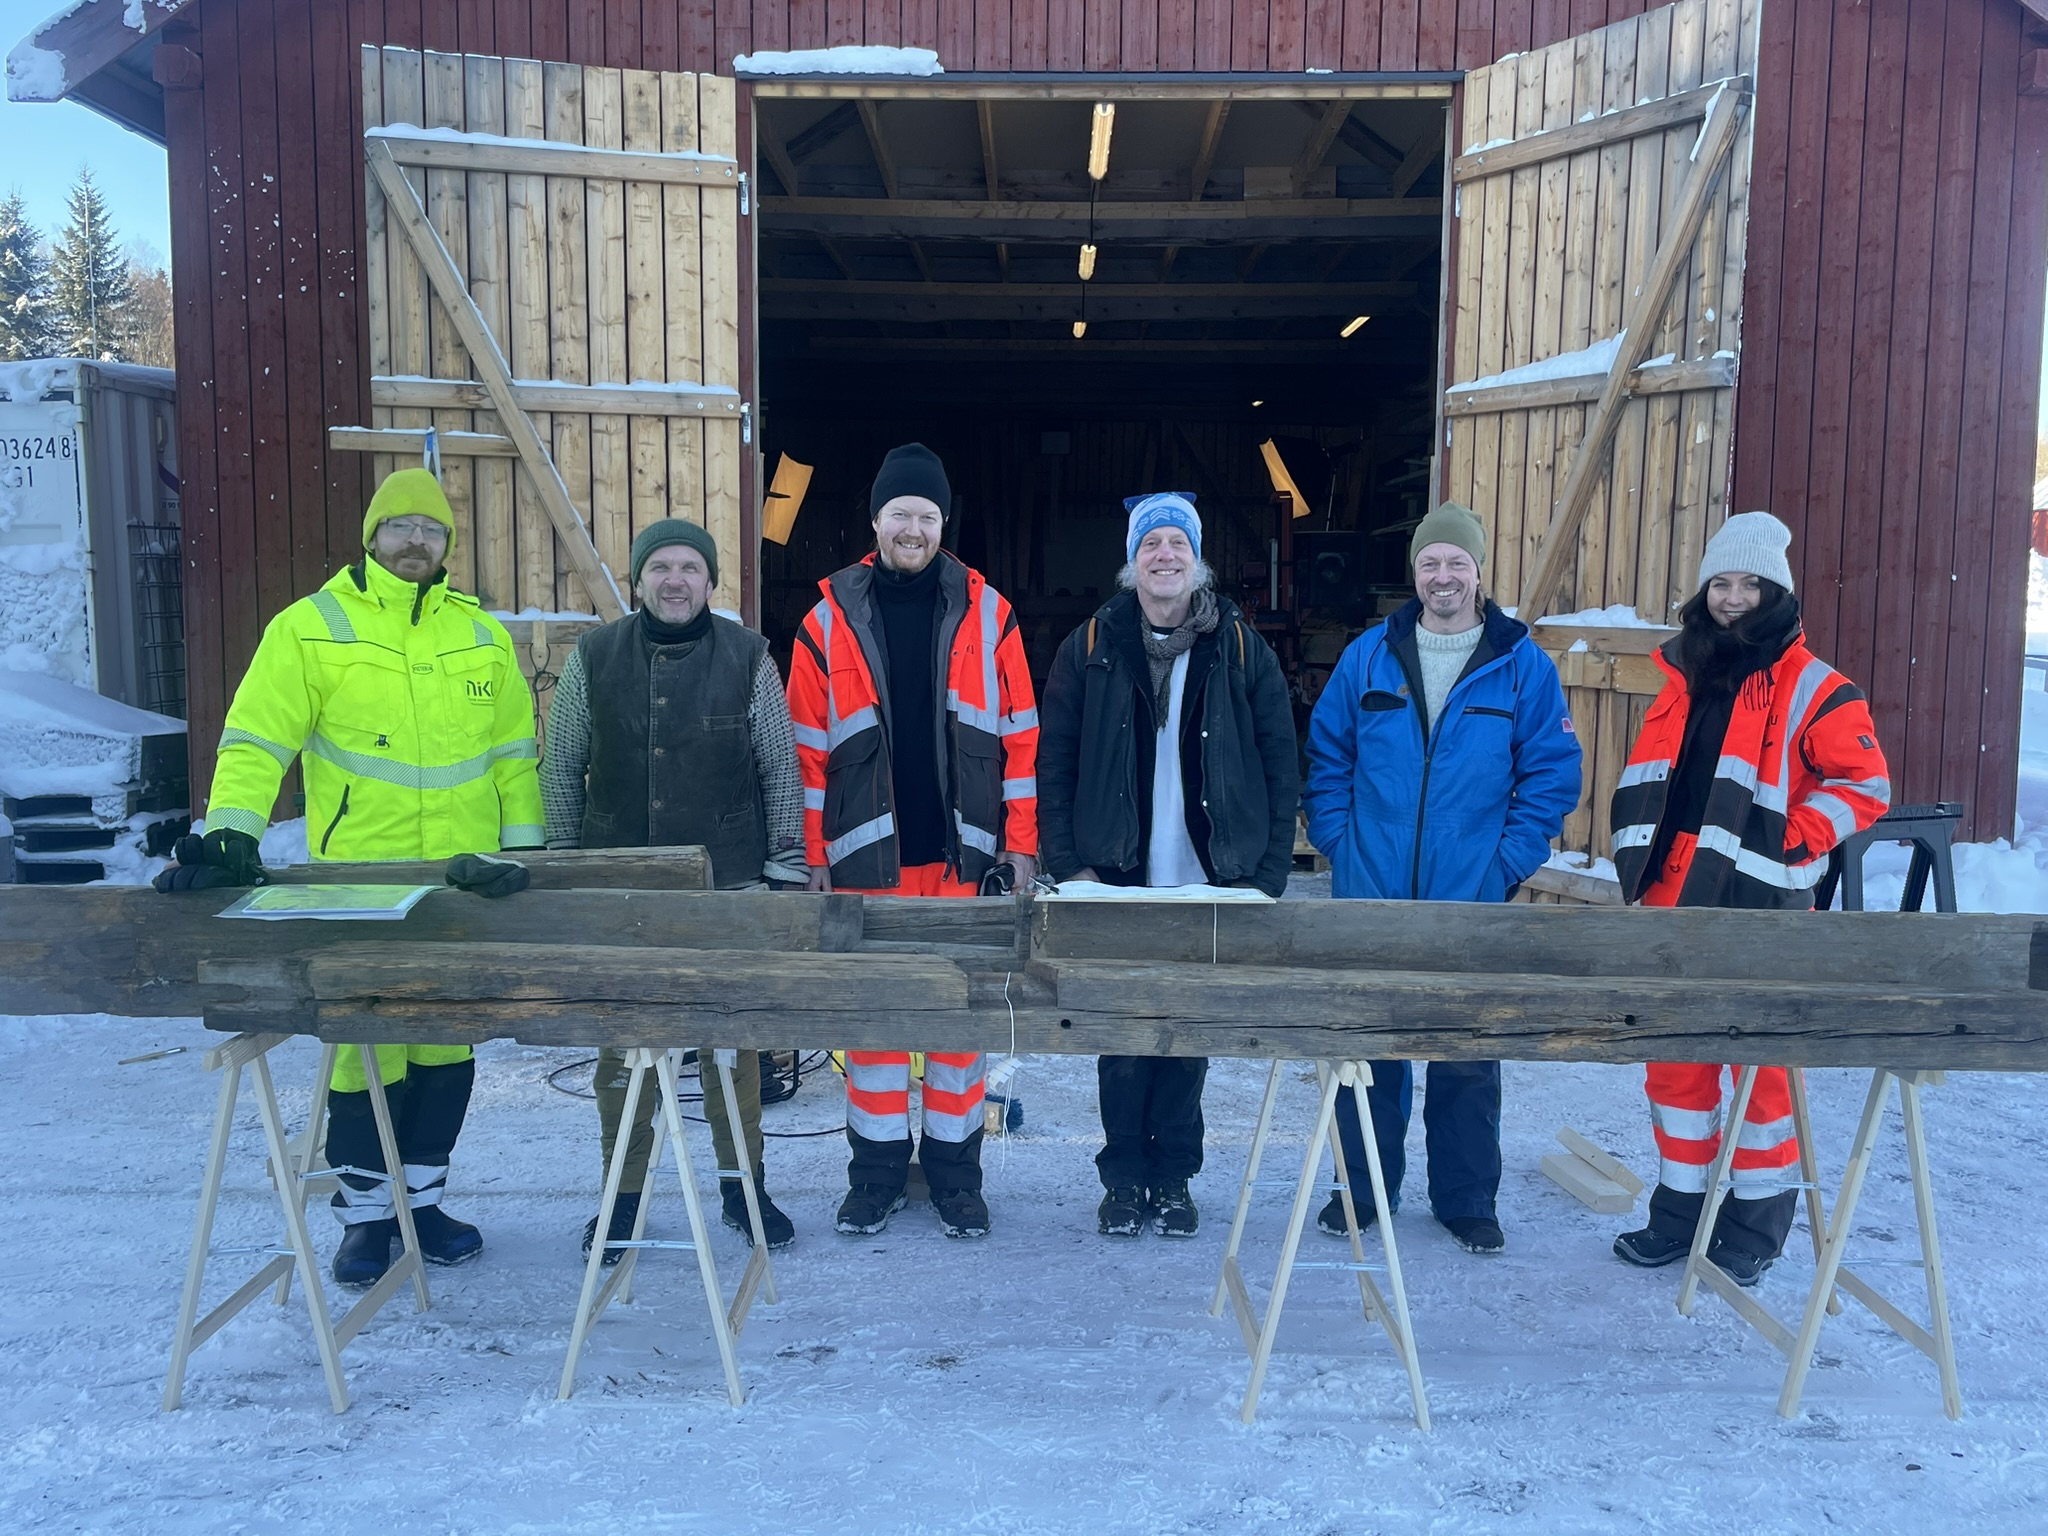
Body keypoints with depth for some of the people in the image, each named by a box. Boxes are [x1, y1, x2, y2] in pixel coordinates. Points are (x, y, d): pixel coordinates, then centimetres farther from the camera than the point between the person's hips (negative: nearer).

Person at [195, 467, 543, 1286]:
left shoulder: (482, 633, 12)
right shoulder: (312, 626, 1)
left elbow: (514, 752, 15)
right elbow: (257, 737, -5)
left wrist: (525, 844, 11)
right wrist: (232, 824, -18)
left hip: (462, 882, 4)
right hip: (359, 881, -3)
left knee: (449, 1038, 9)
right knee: (366, 1041, -2)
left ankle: (420, 1198, 24)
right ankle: (365, 1212, 15)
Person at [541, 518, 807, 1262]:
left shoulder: (747, 657, 0)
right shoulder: (592, 658, 3)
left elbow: (781, 770, 4)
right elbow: (561, 771, 9)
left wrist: (786, 867, 1)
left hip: (727, 890, -1)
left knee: (733, 1041, 6)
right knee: (621, 1045, 6)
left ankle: (743, 1186, 22)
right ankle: (624, 1196, 21)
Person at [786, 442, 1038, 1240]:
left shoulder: (986, 613, 4)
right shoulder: (830, 619, 3)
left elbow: (1020, 737, 4)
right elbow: (809, 747, 3)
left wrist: (1019, 842, 0)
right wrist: (814, 853, 0)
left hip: (965, 853, 0)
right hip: (868, 857, 0)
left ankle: (954, 1166, 22)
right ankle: (877, 1167, 22)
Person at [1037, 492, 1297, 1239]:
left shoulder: (1244, 651, 2)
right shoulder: (1090, 649, 2)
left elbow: (1281, 770, 3)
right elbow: (1052, 763, 2)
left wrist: (1268, 875, -3)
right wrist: (1067, 866, -5)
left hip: (1210, 888, 0)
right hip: (1117, 888, 0)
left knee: (1189, 1038, 8)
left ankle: (1173, 1177, 23)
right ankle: (1124, 1178, 21)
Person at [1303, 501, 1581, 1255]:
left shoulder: (1523, 665, 0)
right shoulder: (1369, 657, 5)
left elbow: (1552, 772, 0)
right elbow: (1325, 757, 9)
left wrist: (1508, 861, -8)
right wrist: (1340, 845, 0)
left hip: (1473, 904, -1)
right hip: (1370, 897, 1)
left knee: (1468, 1058, 9)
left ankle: (1467, 1199, 24)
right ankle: (1363, 1187, 24)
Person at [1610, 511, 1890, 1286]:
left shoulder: (1813, 689, -5)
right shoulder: (1685, 678, 12)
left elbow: (1863, 785, -9)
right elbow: (1641, 782, 19)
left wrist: (1783, 844, -13)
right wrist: (1636, 859, 8)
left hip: (1758, 910, -5)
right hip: (1673, 904, 6)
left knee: (1759, 1066, 3)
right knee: (1674, 1058, 11)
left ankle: (1755, 1224, 18)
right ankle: (1681, 1209, 25)